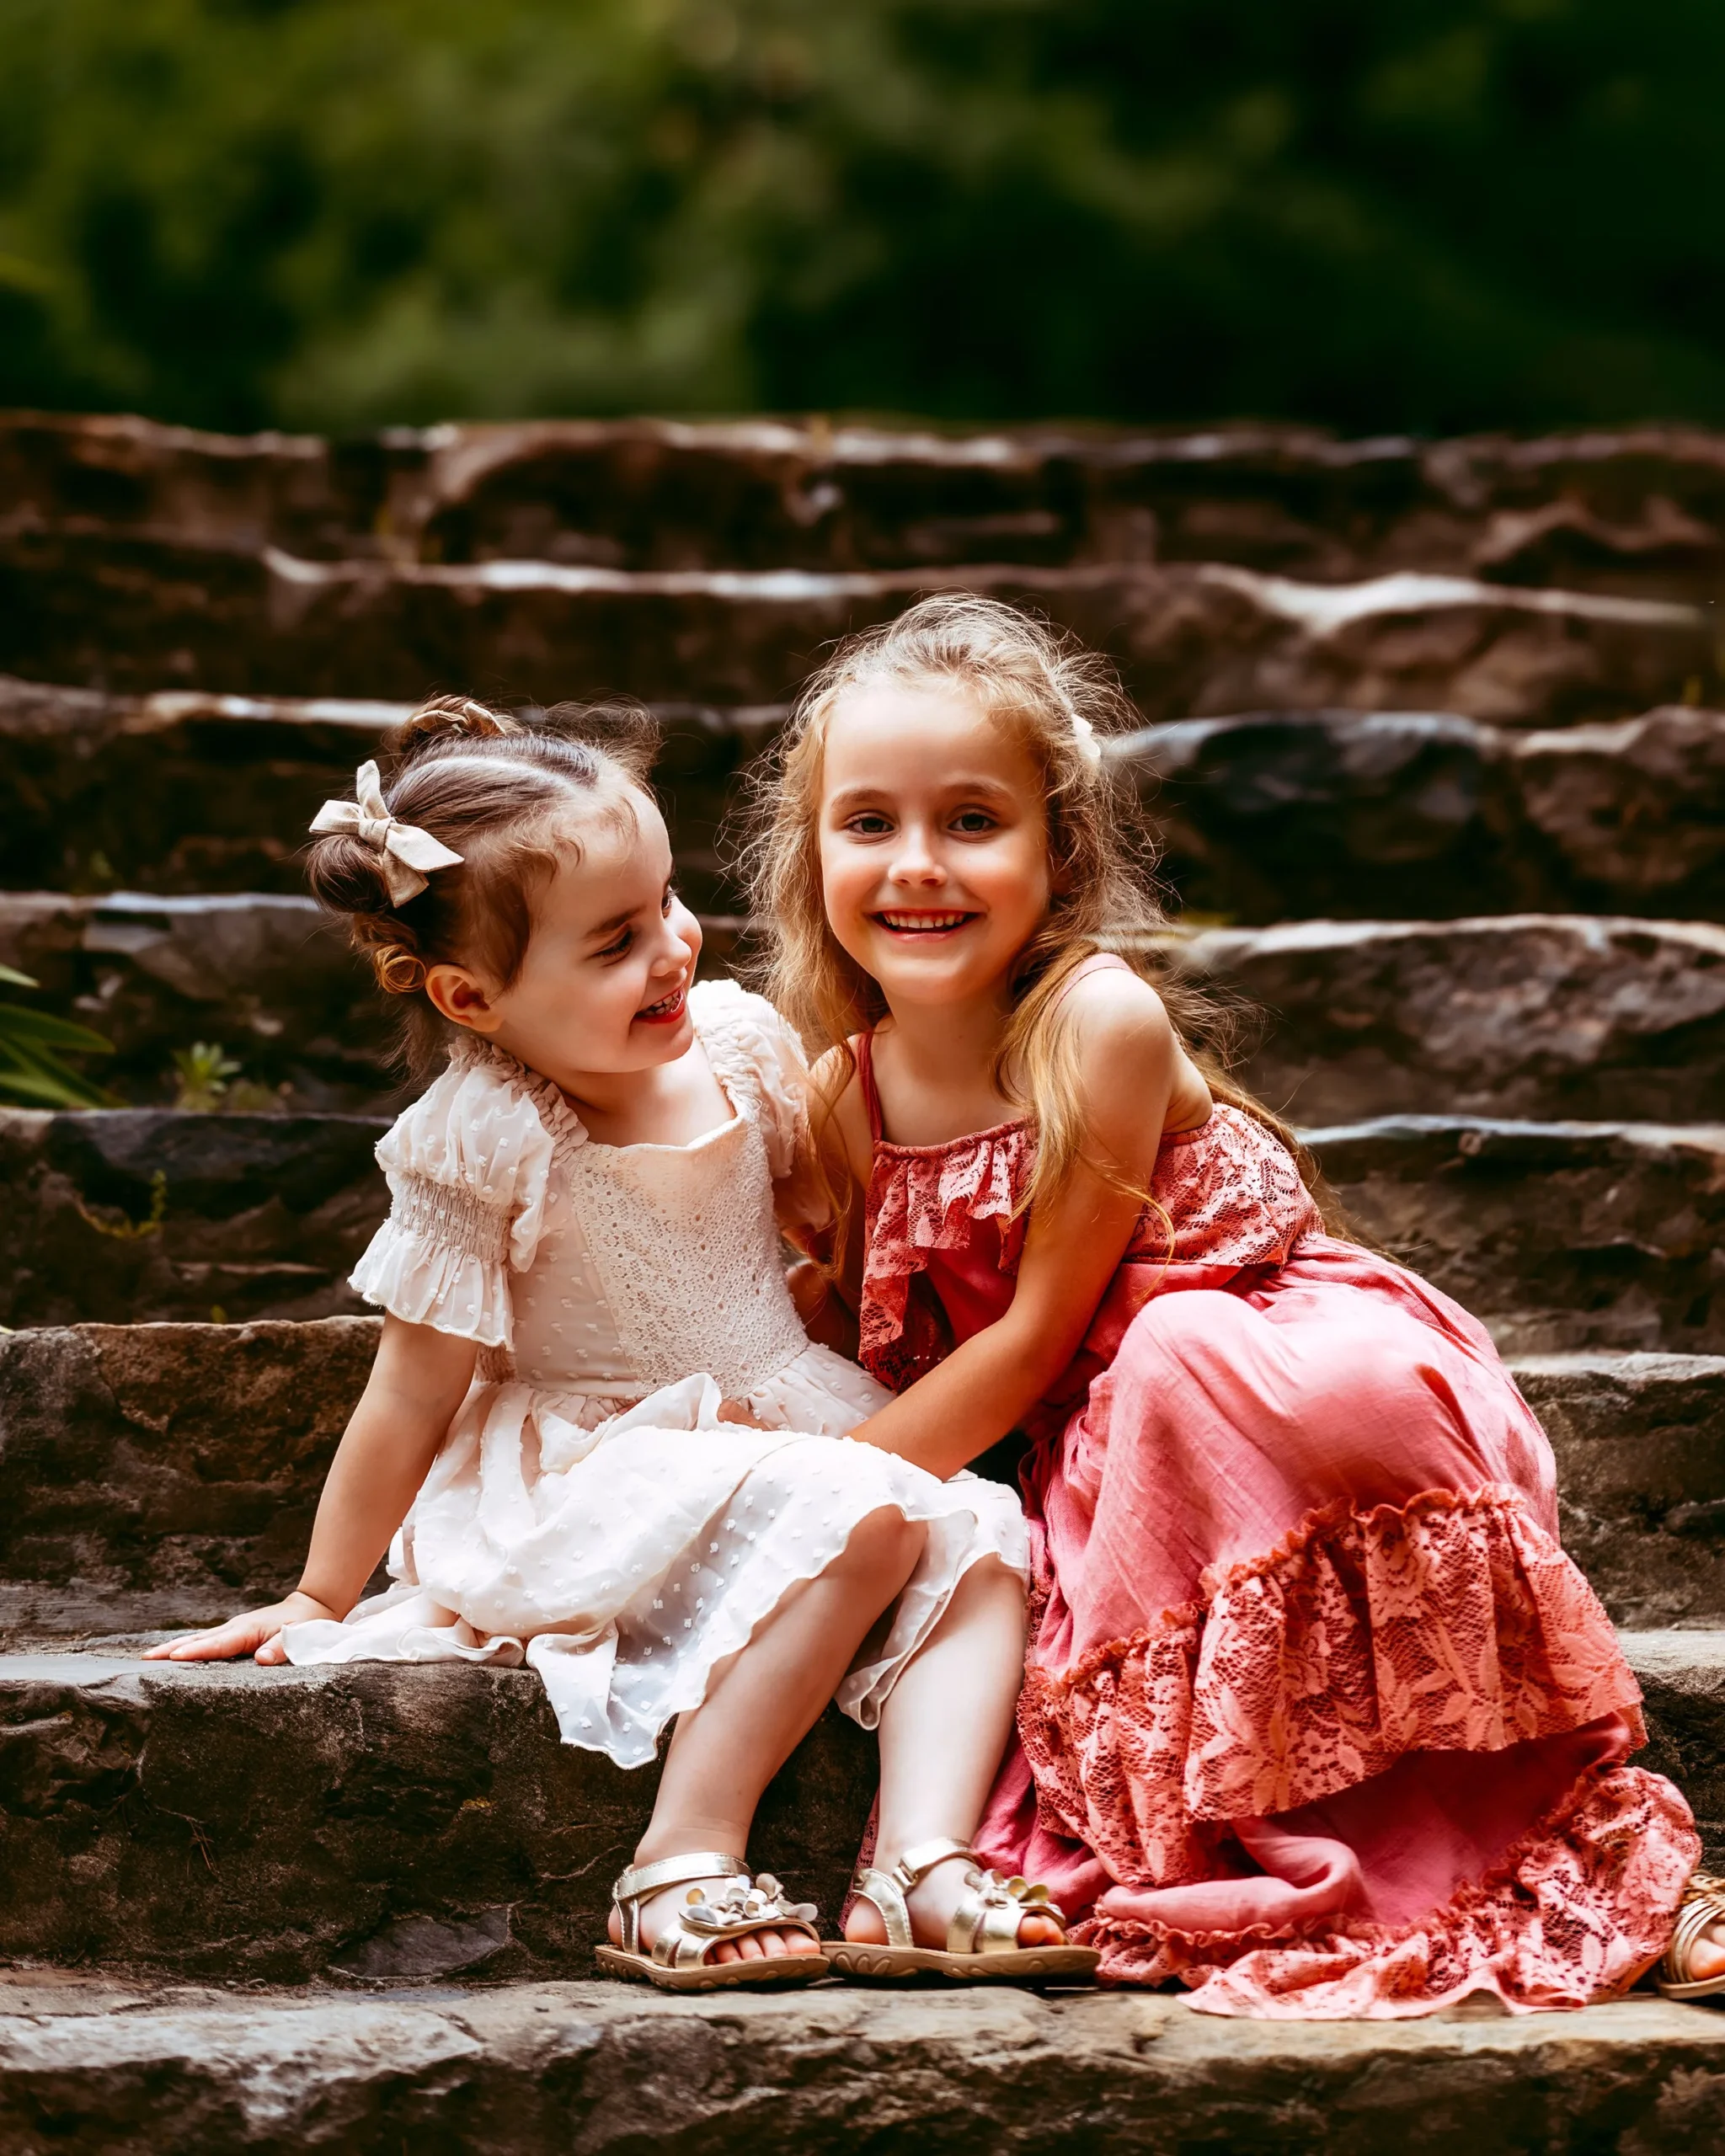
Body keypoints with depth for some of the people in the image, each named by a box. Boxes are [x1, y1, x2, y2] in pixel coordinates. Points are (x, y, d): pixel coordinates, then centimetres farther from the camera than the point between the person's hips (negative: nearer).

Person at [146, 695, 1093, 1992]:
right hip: (589, 1486, -7)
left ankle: (922, 1862, -31)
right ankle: (686, 1867, -29)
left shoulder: (738, 1044, -2)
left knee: (984, 1545, -15)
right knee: (859, 1515, -29)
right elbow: (412, 1400, -10)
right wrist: (320, 1602, -4)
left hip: (783, 1432, 7)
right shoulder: (484, 1150, -19)